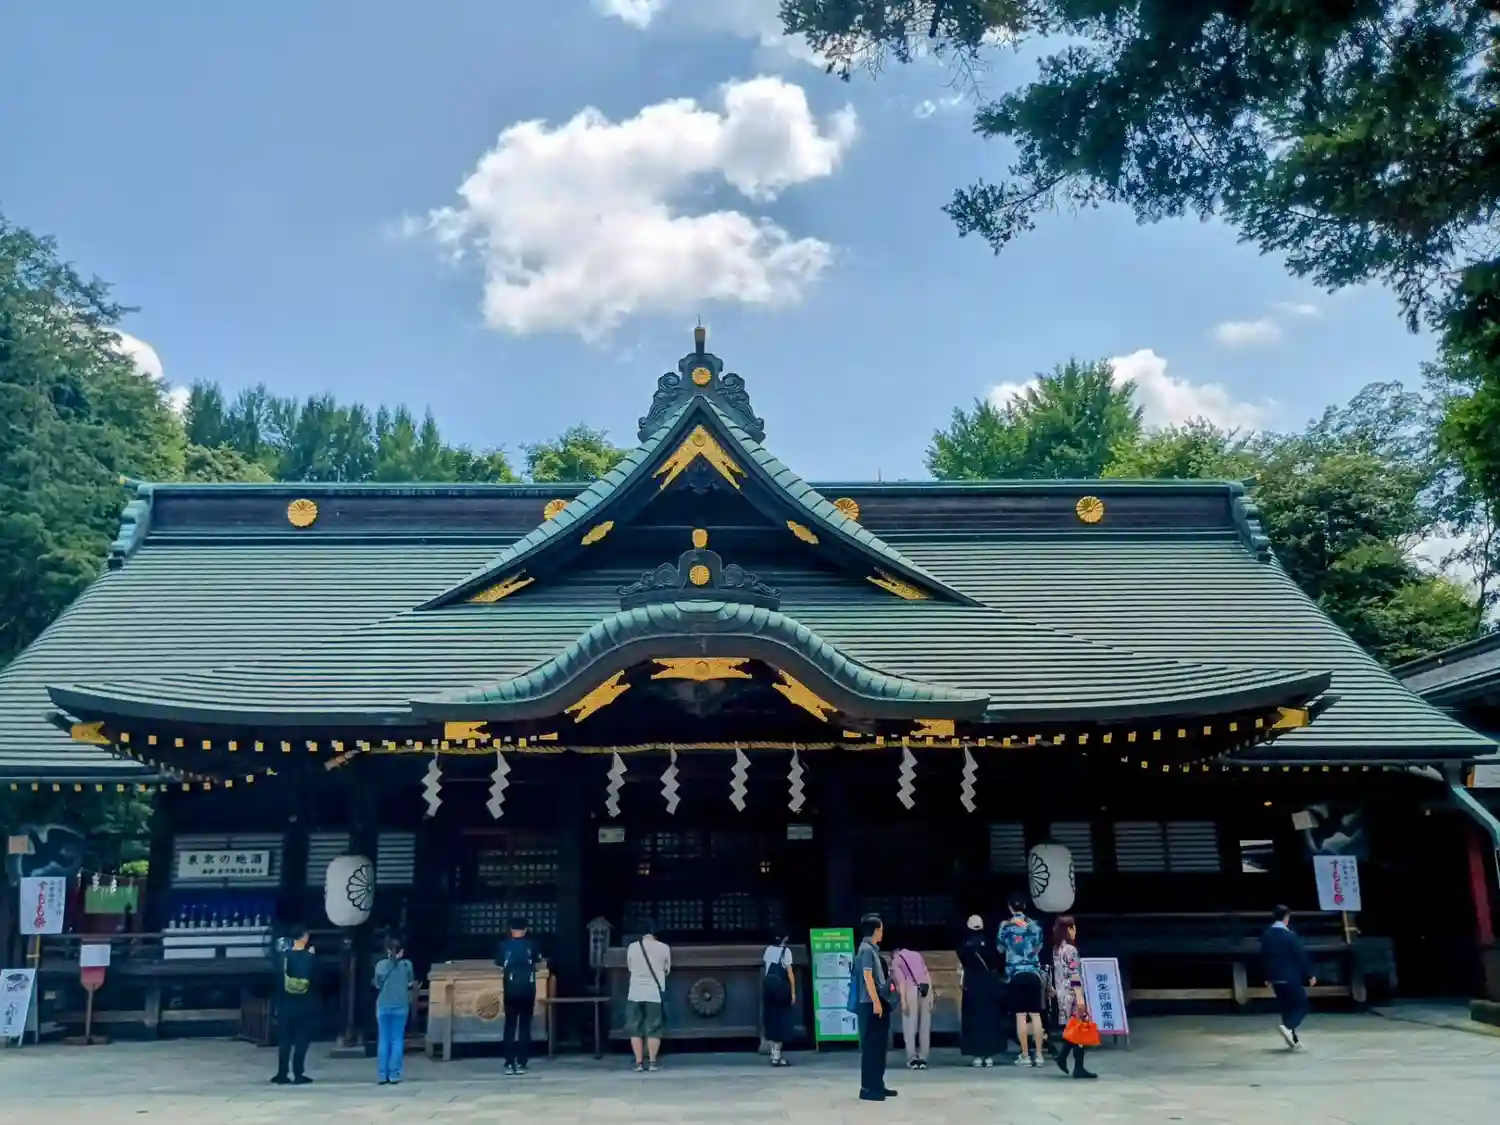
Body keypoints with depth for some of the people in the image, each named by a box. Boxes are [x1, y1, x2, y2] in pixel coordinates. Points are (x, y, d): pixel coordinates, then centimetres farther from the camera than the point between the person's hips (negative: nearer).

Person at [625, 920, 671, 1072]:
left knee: (636, 1029, 7)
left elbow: (629, 967, 11)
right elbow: (667, 970, 9)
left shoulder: (632, 947, -2)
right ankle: (652, 1062, 2)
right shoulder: (664, 948, -3)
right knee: (653, 1029, 6)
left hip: (635, 993, 1)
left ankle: (639, 1062, 4)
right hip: (655, 993, 0)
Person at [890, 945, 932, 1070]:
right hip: (926, 988, 4)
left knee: (910, 1025, 3)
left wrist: (903, 1000, -7)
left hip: (911, 989, -4)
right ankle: (923, 1058, 8)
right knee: (925, 1025, 9)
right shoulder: (916, 954, 24)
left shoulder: (895, 961, 12)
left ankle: (912, 1058, -2)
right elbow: (927, 974, 15)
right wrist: (931, 994, 11)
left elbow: (902, 981, -2)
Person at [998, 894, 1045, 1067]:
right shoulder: (1035, 926, 6)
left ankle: (1025, 1055, -1)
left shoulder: (1005, 926, -3)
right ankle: (1038, 1054, 5)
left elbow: (1000, 949, 9)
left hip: (1016, 974, -2)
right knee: (1036, 1014, 5)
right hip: (1034, 973, 3)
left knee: (1021, 1015, -1)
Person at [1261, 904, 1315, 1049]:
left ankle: (1293, 1039, 17)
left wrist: (1268, 977, 20)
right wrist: (1309, 975, -4)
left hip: (1276, 978, 6)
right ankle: (1287, 1027, -17)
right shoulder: (1289, 934, -15)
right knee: (1301, 1006, 5)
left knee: (1286, 1007, 15)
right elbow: (1301, 956, -13)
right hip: (1291, 977, -6)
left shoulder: (1266, 935, 4)